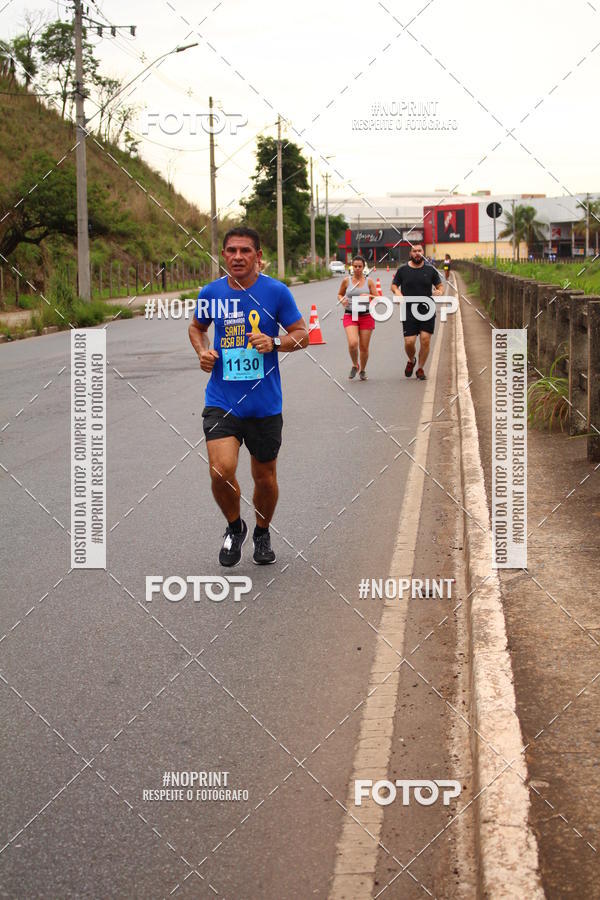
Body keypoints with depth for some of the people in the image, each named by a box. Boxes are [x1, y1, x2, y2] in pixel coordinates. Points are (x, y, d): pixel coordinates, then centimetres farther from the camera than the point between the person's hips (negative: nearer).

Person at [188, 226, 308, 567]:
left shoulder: (276, 291, -6)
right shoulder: (211, 293, 1)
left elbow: (302, 334, 0)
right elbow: (197, 327, 20)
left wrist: (275, 343, -20)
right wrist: (203, 351, -1)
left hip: (265, 403, 0)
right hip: (221, 401, 1)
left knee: (265, 477, 11)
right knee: (221, 470, -17)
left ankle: (262, 534, 40)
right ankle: (234, 527, 12)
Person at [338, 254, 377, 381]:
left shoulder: (369, 281, 3)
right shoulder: (346, 280, 2)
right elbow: (339, 294, 16)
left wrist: (368, 296, -15)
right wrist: (342, 300, -6)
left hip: (366, 316, 1)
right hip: (350, 316, -1)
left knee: (364, 347, 4)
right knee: (353, 343, -21)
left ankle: (362, 370, 29)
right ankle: (355, 365, 8)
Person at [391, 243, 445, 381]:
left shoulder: (430, 270, 5)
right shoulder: (403, 270, 4)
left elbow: (440, 286, 13)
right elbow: (394, 285, 13)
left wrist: (439, 291, -11)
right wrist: (397, 292, -9)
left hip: (427, 311, 0)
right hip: (409, 311, 0)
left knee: (425, 340, -7)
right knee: (409, 342, -7)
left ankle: (420, 369, 11)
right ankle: (411, 361, 27)